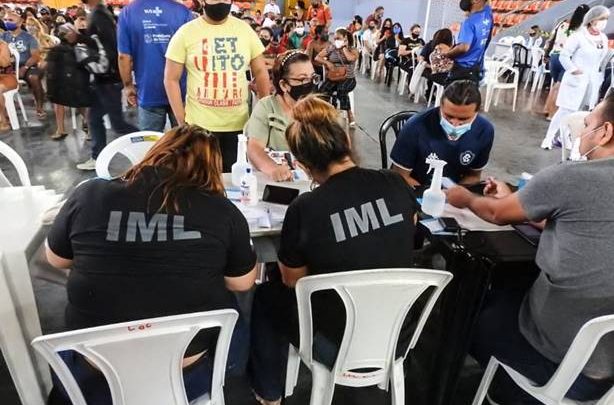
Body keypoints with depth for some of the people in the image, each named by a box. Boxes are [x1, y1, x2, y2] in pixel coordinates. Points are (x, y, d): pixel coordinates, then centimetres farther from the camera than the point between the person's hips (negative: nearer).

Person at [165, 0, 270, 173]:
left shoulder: (245, 30, 5)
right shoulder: (186, 32, -2)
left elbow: (260, 72, 10)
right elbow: (171, 79, -1)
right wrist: (182, 122, -7)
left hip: (239, 125, 2)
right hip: (199, 126, -2)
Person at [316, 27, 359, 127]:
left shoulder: (353, 50, 5)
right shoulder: (331, 48, 10)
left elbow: (351, 58, -18)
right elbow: (317, 58, 6)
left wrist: (344, 47, -4)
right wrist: (327, 63, -11)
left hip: (348, 78, -2)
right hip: (332, 77, 2)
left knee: (341, 90, -35)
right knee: (323, 90, -28)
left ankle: (350, 116, -20)